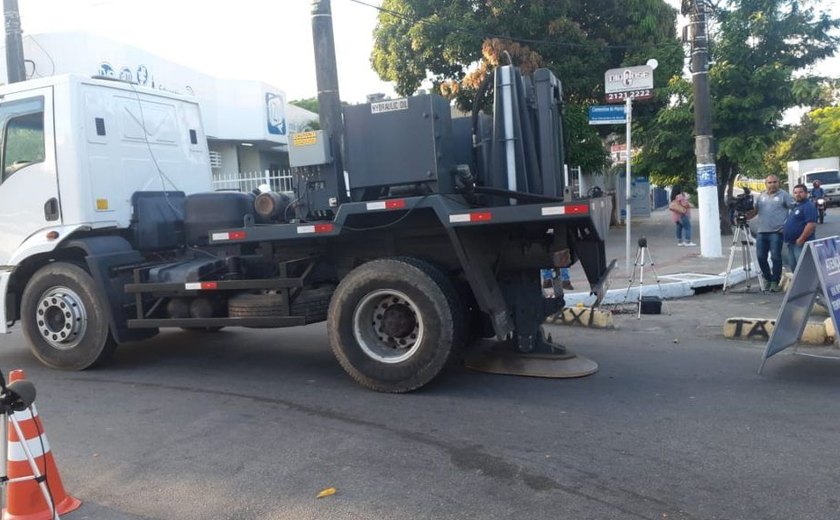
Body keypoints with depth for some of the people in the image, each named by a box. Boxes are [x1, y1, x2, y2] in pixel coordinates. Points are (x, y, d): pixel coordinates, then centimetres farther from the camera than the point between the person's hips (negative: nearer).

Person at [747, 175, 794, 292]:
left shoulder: (784, 195, 1)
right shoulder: (761, 196, 16)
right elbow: (755, 211, 19)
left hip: (776, 232, -5)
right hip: (762, 232, 5)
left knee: (776, 257, -4)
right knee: (761, 257, 5)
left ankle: (775, 282, 5)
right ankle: (767, 278, 23)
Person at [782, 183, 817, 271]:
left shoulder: (809, 206, -12)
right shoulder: (795, 207, 20)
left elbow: (811, 224, -22)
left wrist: (801, 239, -23)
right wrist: (783, 230, 15)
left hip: (801, 244, -10)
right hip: (790, 243, 10)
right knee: (793, 267, 16)